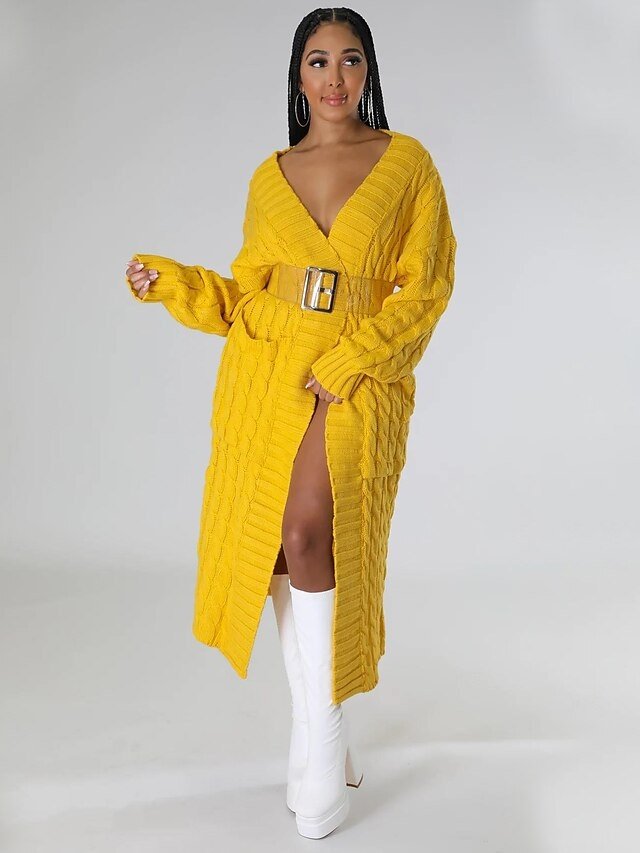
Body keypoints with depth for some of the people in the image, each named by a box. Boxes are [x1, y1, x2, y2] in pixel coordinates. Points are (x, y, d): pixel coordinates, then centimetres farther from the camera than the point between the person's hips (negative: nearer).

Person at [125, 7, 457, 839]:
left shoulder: (407, 162, 4)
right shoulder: (270, 177, 13)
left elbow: (425, 286, -2)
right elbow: (245, 295, 14)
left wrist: (343, 365, -11)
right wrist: (169, 280, -2)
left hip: (360, 384, -3)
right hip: (267, 377, 4)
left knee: (308, 535, -21)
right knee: (273, 547, 2)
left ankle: (318, 737, -4)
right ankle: (327, 736, 19)